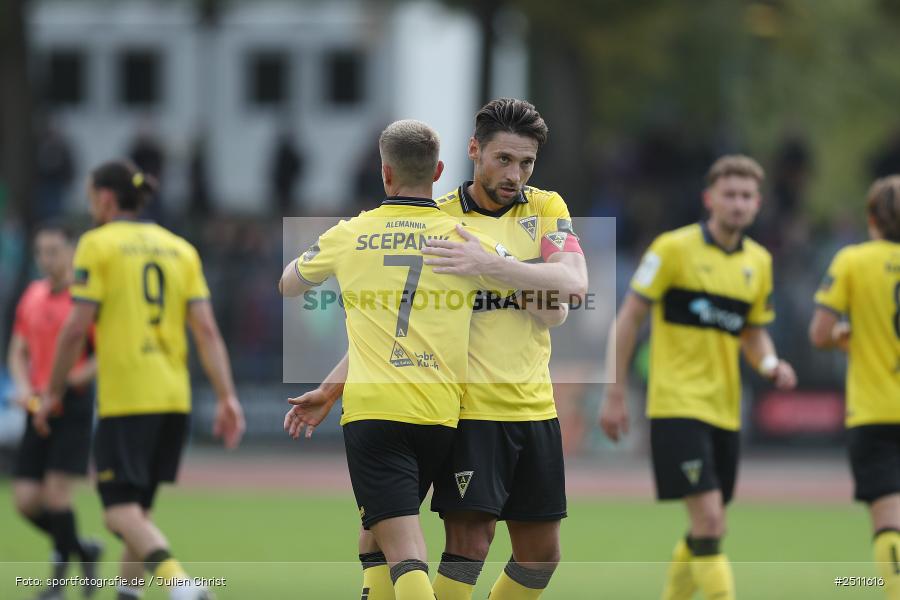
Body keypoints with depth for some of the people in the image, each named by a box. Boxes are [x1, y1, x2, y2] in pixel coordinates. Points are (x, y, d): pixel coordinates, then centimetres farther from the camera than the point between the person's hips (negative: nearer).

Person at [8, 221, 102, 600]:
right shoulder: (32, 297, 12)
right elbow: (18, 352, 19)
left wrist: (70, 381, -20)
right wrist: (23, 386, 0)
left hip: (74, 404, -6)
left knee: (56, 492, -13)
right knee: (25, 500, 0)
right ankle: (82, 550, 23)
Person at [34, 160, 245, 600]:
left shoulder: (97, 245, -2)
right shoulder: (179, 249, 13)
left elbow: (76, 328, -7)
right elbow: (206, 329, 5)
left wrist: (52, 393, 2)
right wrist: (227, 397, 3)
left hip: (124, 398, -6)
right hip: (175, 398, 6)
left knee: (120, 509, -9)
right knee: (138, 505, 18)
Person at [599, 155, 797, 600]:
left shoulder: (758, 262, 10)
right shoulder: (674, 248, -7)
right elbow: (628, 318, -4)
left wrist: (770, 365, -2)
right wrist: (615, 393, -6)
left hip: (725, 410, 7)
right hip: (678, 407, -7)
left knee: (705, 530, 11)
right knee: (709, 520, -16)